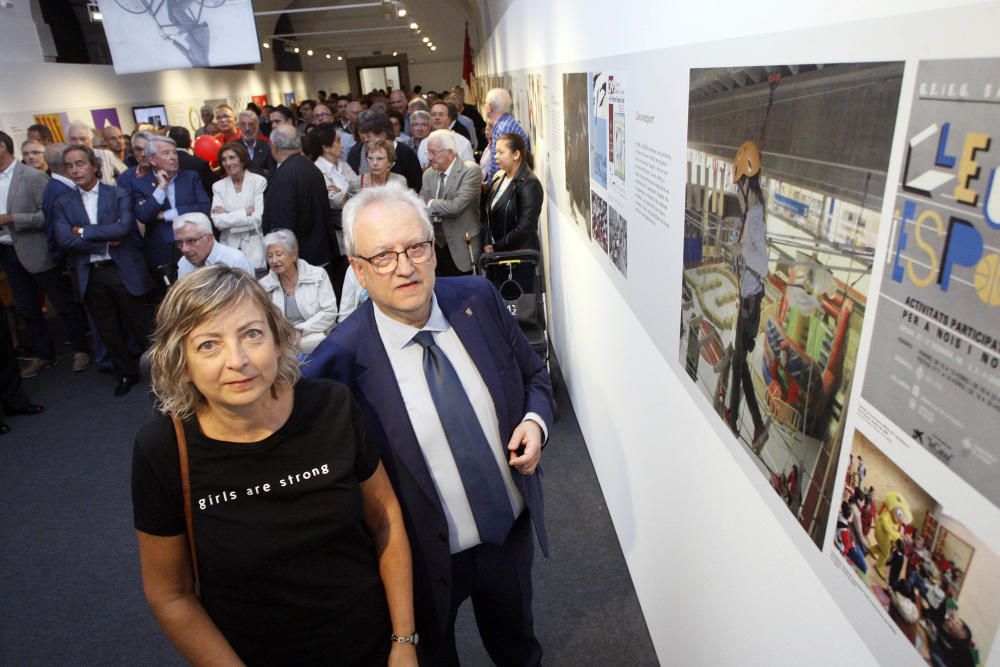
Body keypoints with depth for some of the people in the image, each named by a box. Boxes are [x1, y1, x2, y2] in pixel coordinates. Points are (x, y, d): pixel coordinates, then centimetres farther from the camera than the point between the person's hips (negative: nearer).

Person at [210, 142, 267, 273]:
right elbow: (218, 222, -3)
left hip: (253, 247, -2)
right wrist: (246, 212, -9)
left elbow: (257, 219, -10)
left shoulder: (259, 181, -3)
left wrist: (227, 216, -4)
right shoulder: (218, 186, 8)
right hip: (228, 246, 3)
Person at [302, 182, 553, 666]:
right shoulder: (340, 359, -25)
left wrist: (534, 421, -17)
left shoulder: (479, 299, -13)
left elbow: (535, 375, 3)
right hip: (427, 557, -3)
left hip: (514, 531, 4)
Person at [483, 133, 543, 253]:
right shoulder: (498, 178, 8)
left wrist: (496, 247, -14)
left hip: (520, 254, -6)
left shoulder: (530, 184, -14)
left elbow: (525, 228, -19)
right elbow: (489, 215, 10)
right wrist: (487, 243, -4)